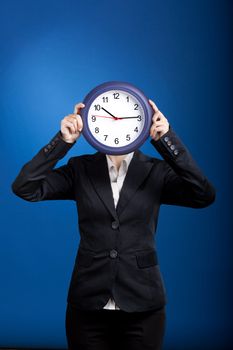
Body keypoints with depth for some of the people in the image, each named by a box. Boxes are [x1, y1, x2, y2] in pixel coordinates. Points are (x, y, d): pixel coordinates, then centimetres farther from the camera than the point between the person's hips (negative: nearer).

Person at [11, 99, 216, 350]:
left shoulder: (157, 171, -1)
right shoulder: (80, 168, 2)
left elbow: (204, 196, -17)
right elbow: (24, 188, -9)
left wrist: (166, 139, -24)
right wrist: (63, 141, -18)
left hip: (142, 306, 0)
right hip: (88, 304, 1)